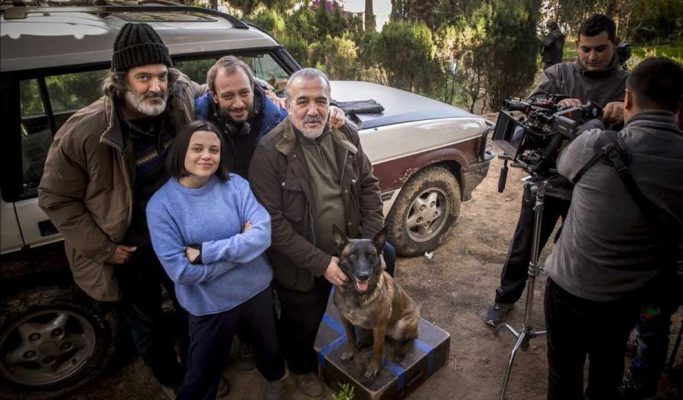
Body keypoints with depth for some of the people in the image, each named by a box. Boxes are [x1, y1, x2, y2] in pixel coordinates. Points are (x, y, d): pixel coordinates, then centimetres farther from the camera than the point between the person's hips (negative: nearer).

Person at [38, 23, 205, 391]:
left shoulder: (181, 98, -17)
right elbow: (55, 197, -14)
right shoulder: (84, 132, -27)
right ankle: (176, 383, 51)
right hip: (129, 251, -3)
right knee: (148, 326, 20)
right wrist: (103, 248, -14)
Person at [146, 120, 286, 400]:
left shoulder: (235, 185, -11)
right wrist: (241, 244, -20)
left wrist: (205, 252, -27)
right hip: (210, 305, -2)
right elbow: (181, 270, -22)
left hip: (257, 290, 3)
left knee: (269, 347, 29)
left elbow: (262, 235, -21)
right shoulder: (161, 204, -16)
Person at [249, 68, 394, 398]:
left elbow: (369, 186, 0)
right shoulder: (270, 151, -20)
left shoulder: (346, 135, -5)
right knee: (303, 326, 19)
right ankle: (302, 368, 53)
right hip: (302, 267, -3)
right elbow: (272, 220, -22)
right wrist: (320, 262, -23)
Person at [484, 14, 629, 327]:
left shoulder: (626, 83, 2)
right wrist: (559, 103, -35)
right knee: (523, 248, 10)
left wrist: (625, 111, -39)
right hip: (545, 180, 0)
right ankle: (505, 298, 31)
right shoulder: (558, 73, 3)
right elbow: (532, 104, -14)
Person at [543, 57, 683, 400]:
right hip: (632, 294, 4)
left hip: (573, 287, -3)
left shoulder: (596, 144, -23)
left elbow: (563, 167, 0)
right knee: (609, 364, 28)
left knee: (565, 370, 17)